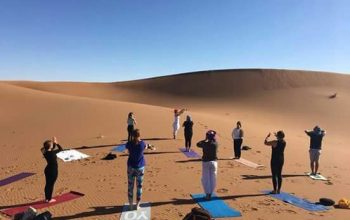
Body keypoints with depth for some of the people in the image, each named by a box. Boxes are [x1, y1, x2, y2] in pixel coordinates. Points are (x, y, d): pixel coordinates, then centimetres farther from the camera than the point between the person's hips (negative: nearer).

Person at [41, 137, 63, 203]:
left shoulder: (45, 152, -2)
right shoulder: (52, 152, -23)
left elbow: (52, 149, 17)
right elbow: (61, 149, -10)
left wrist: (54, 143, 9)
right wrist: (56, 143, -1)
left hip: (48, 170, 7)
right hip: (53, 170, -7)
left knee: (47, 184, 16)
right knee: (51, 184, 5)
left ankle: (47, 198, 29)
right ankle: (50, 199, 16)